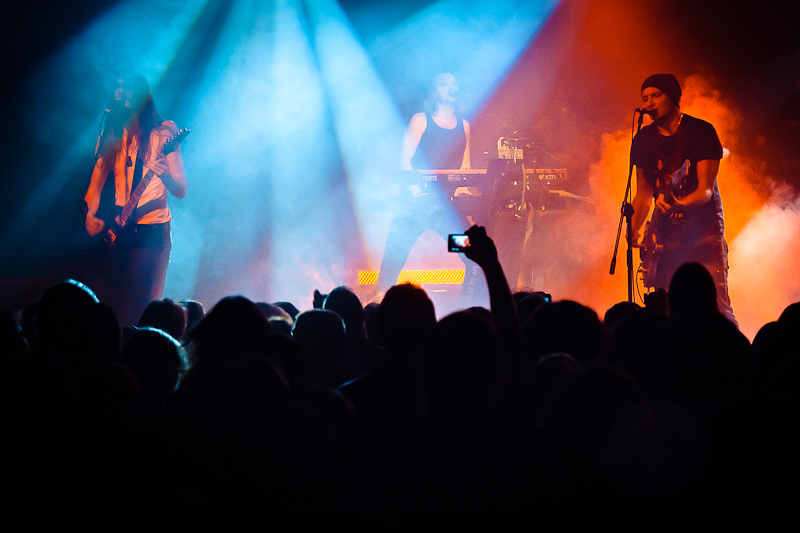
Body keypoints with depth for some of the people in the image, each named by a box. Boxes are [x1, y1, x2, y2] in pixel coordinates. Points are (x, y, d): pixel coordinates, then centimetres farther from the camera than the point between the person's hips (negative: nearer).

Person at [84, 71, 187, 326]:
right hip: (113, 229, 4)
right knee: (105, 303, 0)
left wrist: (164, 174, -24)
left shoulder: (162, 133, 0)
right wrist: (90, 215, -5)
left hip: (151, 230, -4)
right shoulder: (110, 136, 12)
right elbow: (96, 183, 13)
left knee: (141, 309, -9)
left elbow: (180, 191, -3)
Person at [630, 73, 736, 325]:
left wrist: (679, 205, -33)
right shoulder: (644, 140, 8)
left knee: (717, 308, -16)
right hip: (666, 234, 4)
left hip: (704, 230, -4)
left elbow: (706, 190, -12)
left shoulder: (701, 132, -6)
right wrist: (634, 227, -5)